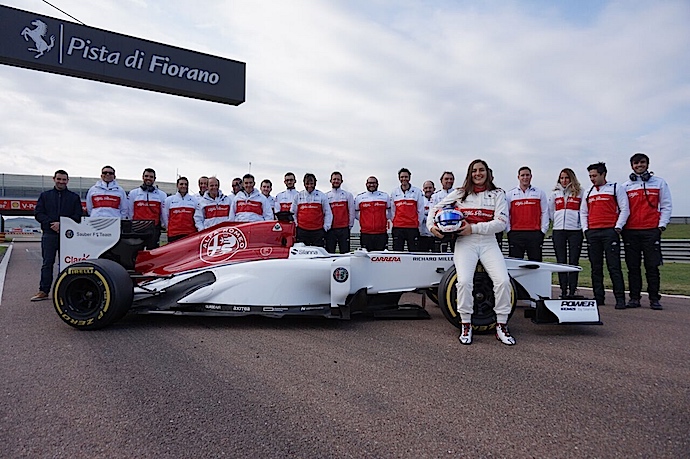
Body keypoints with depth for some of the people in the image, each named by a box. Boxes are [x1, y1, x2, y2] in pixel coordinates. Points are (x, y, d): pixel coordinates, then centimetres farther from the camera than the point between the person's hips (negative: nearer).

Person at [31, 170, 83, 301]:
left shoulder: (74, 197, 11)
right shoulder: (45, 195, 15)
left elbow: (78, 216, 2)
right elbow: (38, 213, 6)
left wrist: (62, 224, -12)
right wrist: (51, 223, -10)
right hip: (49, 234, 1)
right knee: (47, 263, 1)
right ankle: (43, 291, 4)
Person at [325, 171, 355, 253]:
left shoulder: (348, 195, 7)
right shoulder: (326, 196, 9)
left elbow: (351, 212, 5)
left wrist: (350, 225, 1)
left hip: (344, 229, -1)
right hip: (330, 229, 1)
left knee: (345, 252, 0)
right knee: (329, 253, 3)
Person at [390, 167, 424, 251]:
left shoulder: (417, 192, 3)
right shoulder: (394, 192, 9)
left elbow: (421, 210, 5)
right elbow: (392, 209, 14)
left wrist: (418, 223, 4)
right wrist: (394, 221, 7)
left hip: (413, 228, -2)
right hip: (397, 228, 2)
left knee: (413, 251, 0)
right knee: (397, 252, 3)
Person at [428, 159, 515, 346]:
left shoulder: (498, 194, 9)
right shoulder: (459, 193, 12)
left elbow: (501, 222, -3)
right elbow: (436, 208, 18)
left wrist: (473, 228, -12)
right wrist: (431, 225, -1)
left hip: (488, 242, 1)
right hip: (465, 243, 0)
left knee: (503, 280, -19)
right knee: (464, 281, -23)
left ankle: (501, 326, -1)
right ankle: (466, 325, -4)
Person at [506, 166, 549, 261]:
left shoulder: (540, 193, 11)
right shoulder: (510, 194, 10)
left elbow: (545, 212, 10)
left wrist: (543, 230, 3)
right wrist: (509, 231, 0)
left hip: (535, 234, 0)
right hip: (515, 234, 0)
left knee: (536, 262, 1)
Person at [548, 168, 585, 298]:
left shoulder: (580, 192, 6)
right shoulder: (555, 193, 13)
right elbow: (550, 211, 20)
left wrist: (581, 223, 2)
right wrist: (558, 221, 13)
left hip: (575, 230, -2)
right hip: (558, 231, 2)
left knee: (573, 261, -2)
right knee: (561, 261, 3)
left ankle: (572, 291, 2)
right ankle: (563, 291, 7)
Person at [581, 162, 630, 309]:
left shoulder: (616, 188, 5)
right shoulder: (588, 193, 18)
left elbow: (625, 209, -1)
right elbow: (583, 212, 21)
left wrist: (618, 227, -9)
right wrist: (585, 229, 9)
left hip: (610, 232, -5)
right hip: (592, 233, 5)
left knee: (614, 266, -7)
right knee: (596, 268, 6)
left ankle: (620, 298, -4)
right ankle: (598, 297, 12)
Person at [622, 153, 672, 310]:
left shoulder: (659, 182, 9)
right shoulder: (625, 186, 12)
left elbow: (666, 205, 7)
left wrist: (662, 225, -2)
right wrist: (620, 226, 0)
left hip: (651, 231, -1)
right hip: (630, 231, 2)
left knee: (652, 266, -2)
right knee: (633, 267, 4)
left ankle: (654, 299, 4)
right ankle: (634, 297, 9)